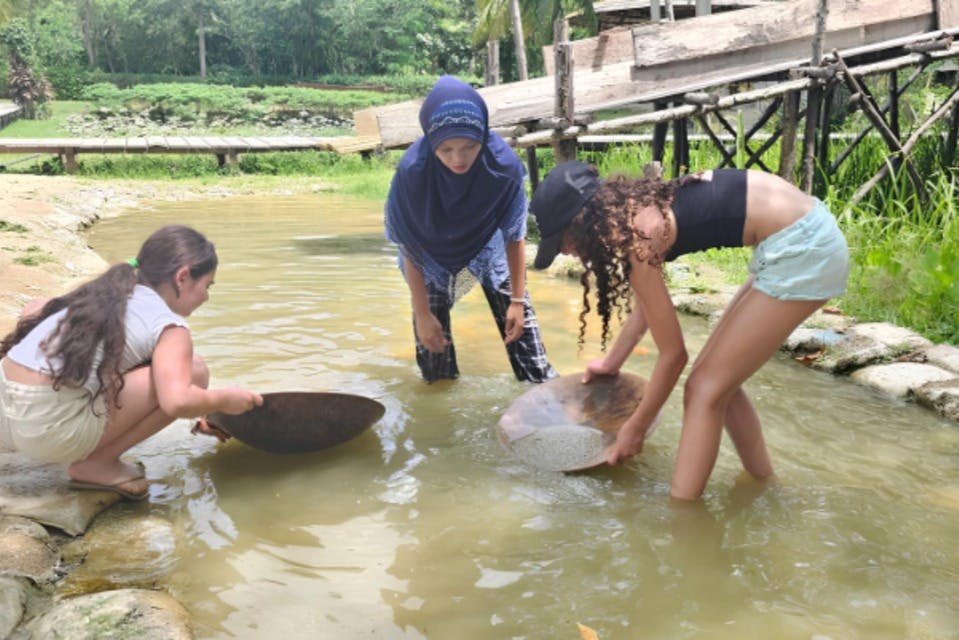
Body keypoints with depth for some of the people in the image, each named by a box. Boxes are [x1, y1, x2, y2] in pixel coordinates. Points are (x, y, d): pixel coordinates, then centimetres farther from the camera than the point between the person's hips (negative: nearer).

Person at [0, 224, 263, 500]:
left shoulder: (104, 292, 19)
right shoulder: (169, 325, -5)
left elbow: (32, 313, 32)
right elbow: (177, 401, -22)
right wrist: (224, 399, 0)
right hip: (49, 429, -9)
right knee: (193, 372, -4)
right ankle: (96, 464, 0)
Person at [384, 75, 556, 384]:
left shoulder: (504, 164, -32)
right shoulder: (412, 171, -34)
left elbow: (515, 236, -17)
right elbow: (409, 249, -21)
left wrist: (517, 299, -11)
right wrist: (422, 313, -17)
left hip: (488, 243, 1)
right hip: (434, 252, 0)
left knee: (516, 314, -3)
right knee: (431, 328, 1)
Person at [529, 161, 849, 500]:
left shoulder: (637, 237, -16)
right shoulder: (630, 207, 8)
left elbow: (673, 354, -8)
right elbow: (646, 305, 25)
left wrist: (635, 427, 5)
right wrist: (611, 363, 38)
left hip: (801, 247, -9)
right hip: (804, 231, 9)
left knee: (706, 389, -3)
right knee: (719, 378, 15)